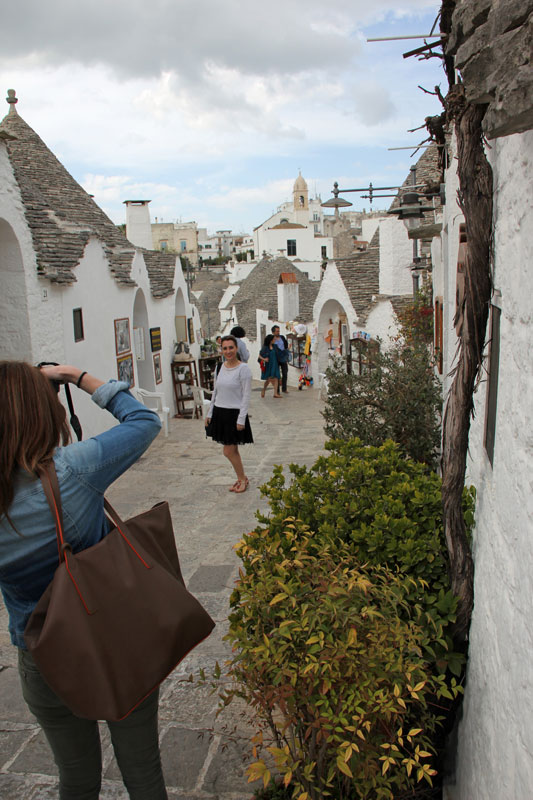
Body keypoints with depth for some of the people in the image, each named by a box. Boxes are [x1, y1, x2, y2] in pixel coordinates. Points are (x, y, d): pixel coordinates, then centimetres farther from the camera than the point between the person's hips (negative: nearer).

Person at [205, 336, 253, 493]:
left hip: (234, 413, -6)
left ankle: (242, 479, 16)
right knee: (232, 450, 12)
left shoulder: (243, 368, -12)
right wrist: (210, 413, 13)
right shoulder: (220, 367, 7)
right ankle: (242, 478, 26)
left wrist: (241, 419, -16)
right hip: (220, 412, 6)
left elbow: (246, 396, -13)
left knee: (229, 451, -3)